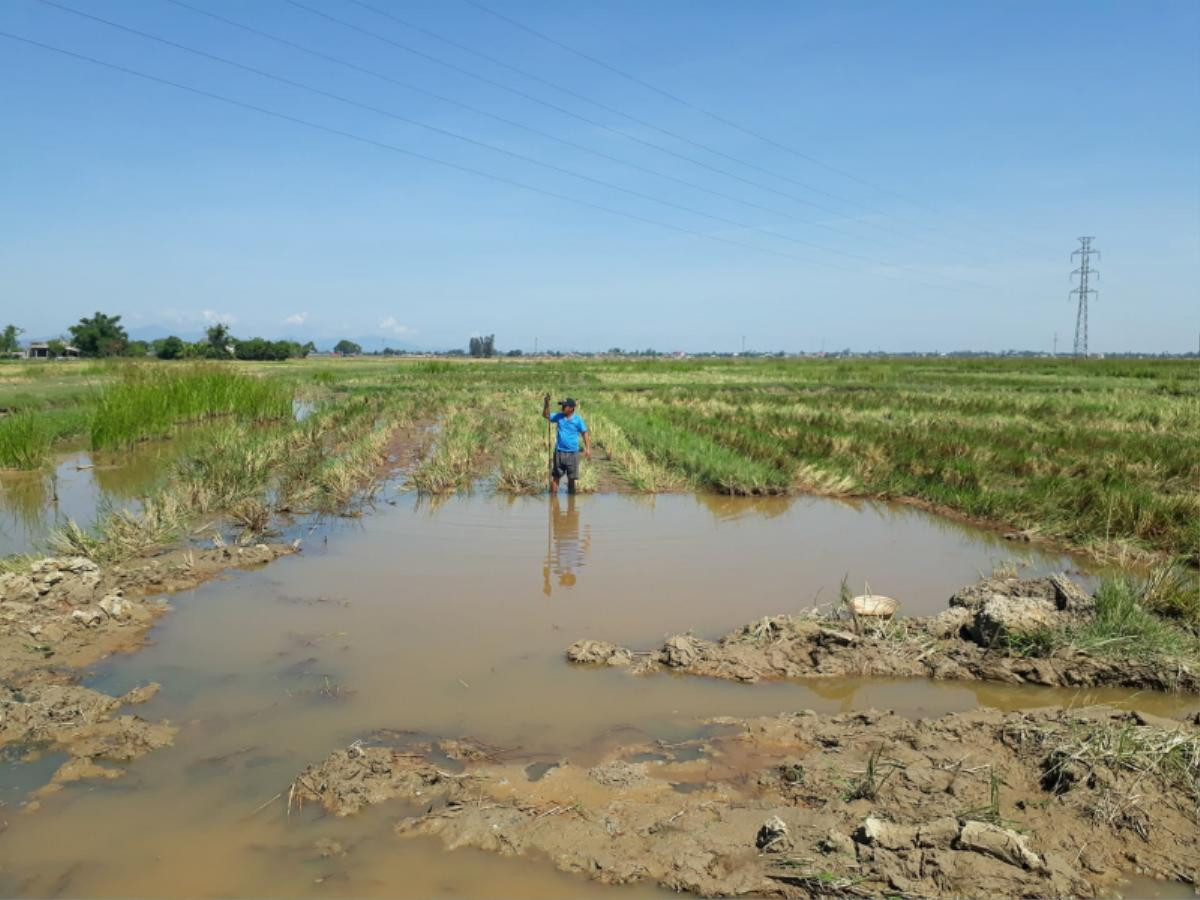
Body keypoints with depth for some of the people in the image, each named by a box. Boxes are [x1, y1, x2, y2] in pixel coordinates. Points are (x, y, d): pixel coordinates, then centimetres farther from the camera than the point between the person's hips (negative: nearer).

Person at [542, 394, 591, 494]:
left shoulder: (578, 419, -5)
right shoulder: (559, 416, 3)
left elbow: (585, 433, -2)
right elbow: (545, 415, 6)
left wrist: (587, 448, -10)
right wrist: (546, 404, -10)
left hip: (572, 453, -2)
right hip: (559, 451, 2)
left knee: (571, 477, 8)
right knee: (555, 476, 3)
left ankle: (571, 493, 21)